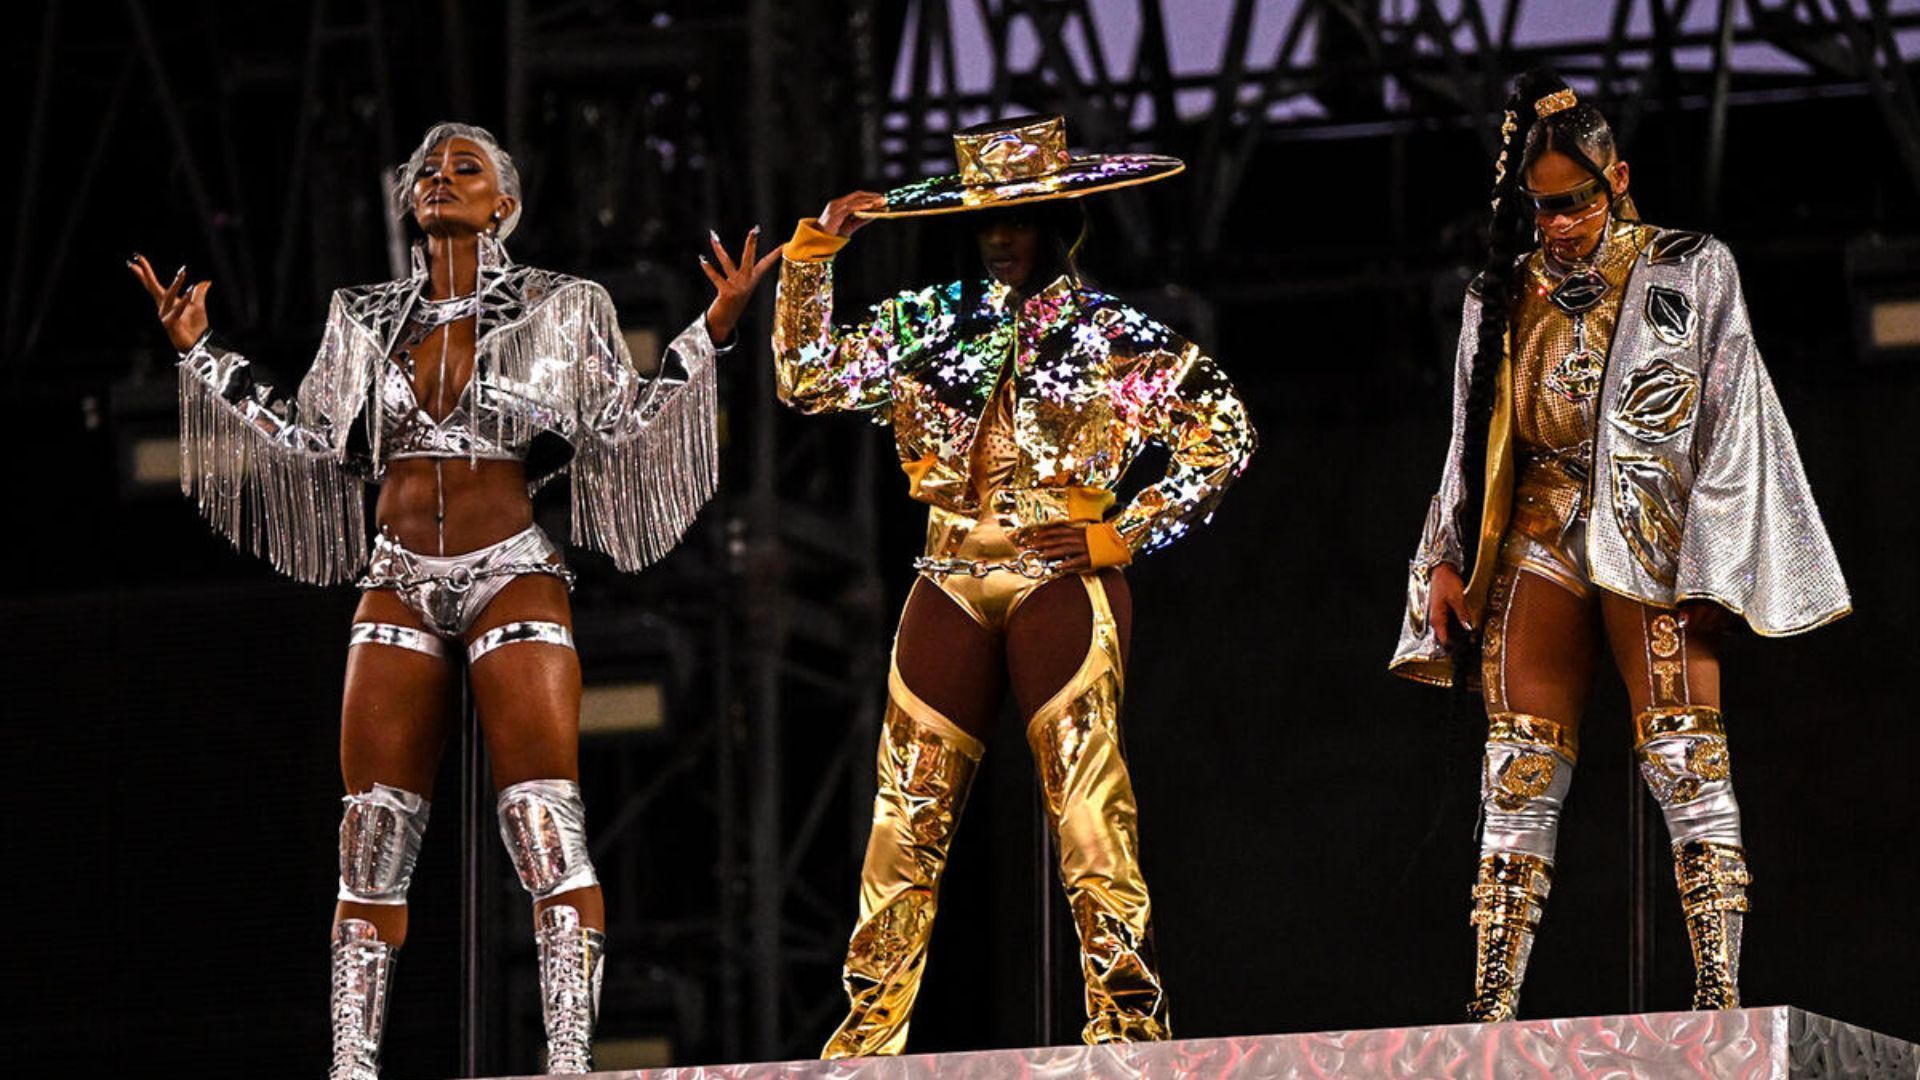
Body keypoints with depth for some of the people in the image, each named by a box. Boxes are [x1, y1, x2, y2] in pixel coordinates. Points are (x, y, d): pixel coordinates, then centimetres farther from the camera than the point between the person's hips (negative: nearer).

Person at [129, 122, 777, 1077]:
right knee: (372, 831, 0)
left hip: (511, 577, -3)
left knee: (545, 825, -13)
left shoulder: (557, 312, 5)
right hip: (399, 587, 3)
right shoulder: (369, 322, 13)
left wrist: (710, 334, -4)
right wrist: (203, 355, 15)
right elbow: (309, 443, 16)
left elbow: (624, 426, 5)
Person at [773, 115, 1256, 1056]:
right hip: (950, 587, 4)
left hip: (1061, 584, -3)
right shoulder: (926, 324, 14)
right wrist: (815, 253, 8)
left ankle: (1126, 1017, -11)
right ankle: (871, 1031, 1)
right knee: (907, 813, -1)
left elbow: (1225, 435, 3)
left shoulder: (1112, 335, 4)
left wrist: (1121, 534, -3)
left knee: (1087, 805, -12)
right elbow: (805, 379, 16)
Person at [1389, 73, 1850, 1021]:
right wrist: (1446, 560, 10)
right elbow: (1473, 445, 22)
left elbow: (1730, 423, 1)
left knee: (1684, 761, -14)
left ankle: (1719, 995, -20)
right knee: (1518, 774, -5)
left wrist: (1712, 567, -9)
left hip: (1649, 533, -4)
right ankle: (1493, 1005, -9)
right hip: (1539, 535, 4)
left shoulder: (1689, 272, 6)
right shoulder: (1503, 296, 18)